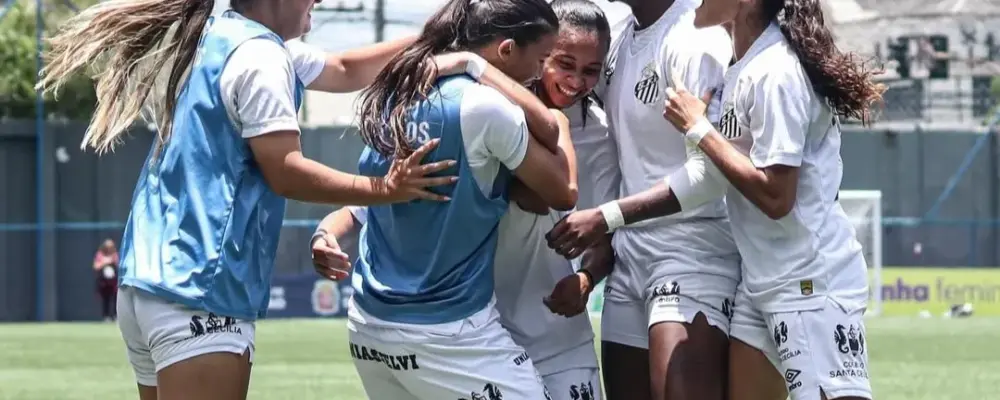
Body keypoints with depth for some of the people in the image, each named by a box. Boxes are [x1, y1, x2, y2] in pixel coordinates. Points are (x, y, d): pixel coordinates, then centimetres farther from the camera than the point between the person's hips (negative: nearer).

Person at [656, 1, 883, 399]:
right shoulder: (746, 67, 12)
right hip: (762, 283, 10)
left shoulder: (775, 72, -17)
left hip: (811, 282, -10)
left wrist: (698, 128, -15)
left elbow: (775, 196, -21)